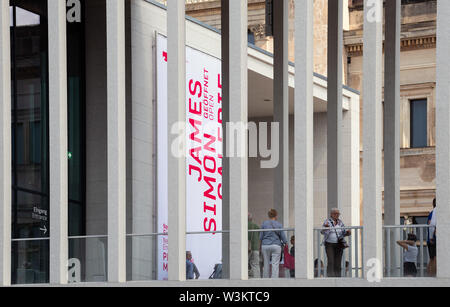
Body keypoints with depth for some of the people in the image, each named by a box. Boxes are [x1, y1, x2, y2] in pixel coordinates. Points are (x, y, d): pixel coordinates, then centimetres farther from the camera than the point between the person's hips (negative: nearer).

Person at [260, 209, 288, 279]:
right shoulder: (279, 225, 0)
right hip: (276, 245, -2)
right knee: (275, 265, -4)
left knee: (266, 265, 10)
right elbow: (283, 237, 2)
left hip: (265, 246, 2)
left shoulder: (264, 224, 2)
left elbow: (260, 237, 3)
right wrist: (285, 242, 22)